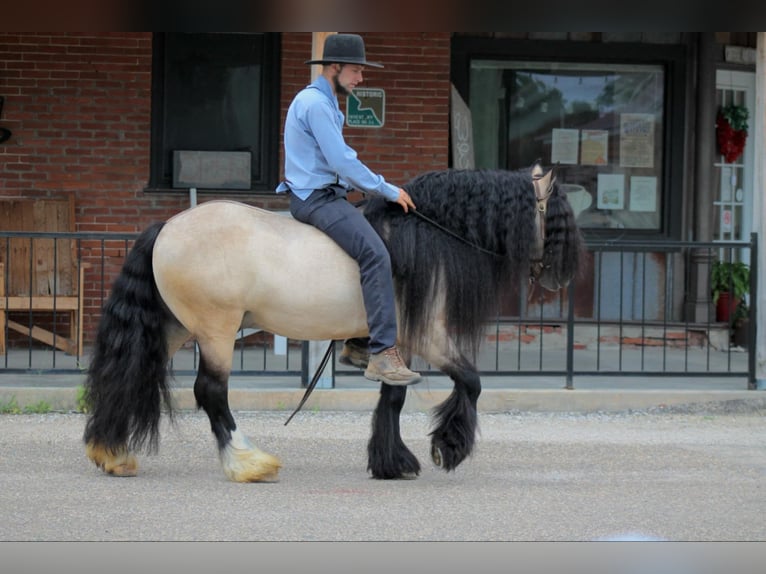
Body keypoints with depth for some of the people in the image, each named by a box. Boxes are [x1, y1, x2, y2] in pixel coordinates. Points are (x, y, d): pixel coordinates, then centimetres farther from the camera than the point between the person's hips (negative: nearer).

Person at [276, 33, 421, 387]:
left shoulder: (324, 103, 19)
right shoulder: (314, 103, -15)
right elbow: (341, 161, -20)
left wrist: (376, 188, 12)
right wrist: (388, 191, -12)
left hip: (326, 194, 11)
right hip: (315, 198, -11)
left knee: (373, 251, 15)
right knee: (375, 255, -25)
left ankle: (358, 344, 21)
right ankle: (383, 355, -31)